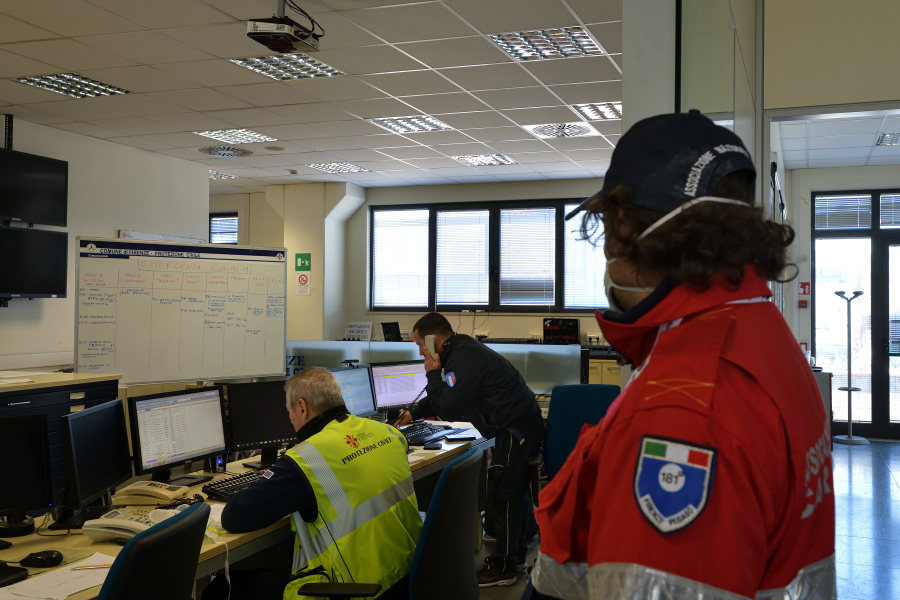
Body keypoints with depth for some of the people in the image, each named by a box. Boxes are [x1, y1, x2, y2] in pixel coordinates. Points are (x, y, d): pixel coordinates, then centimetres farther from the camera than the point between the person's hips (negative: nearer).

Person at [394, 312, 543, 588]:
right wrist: (414, 413, 29)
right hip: (525, 423, 11)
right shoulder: (463, 350, 13)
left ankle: (502, 568, 6)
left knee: (503, 495, -4)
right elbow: (450, 397, 28)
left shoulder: (464, 359, -21)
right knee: (516, 492, 19)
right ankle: (516, 556, 33)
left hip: (516, 429, -11)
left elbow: (450, 409, -20)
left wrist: (432, 374, -10)